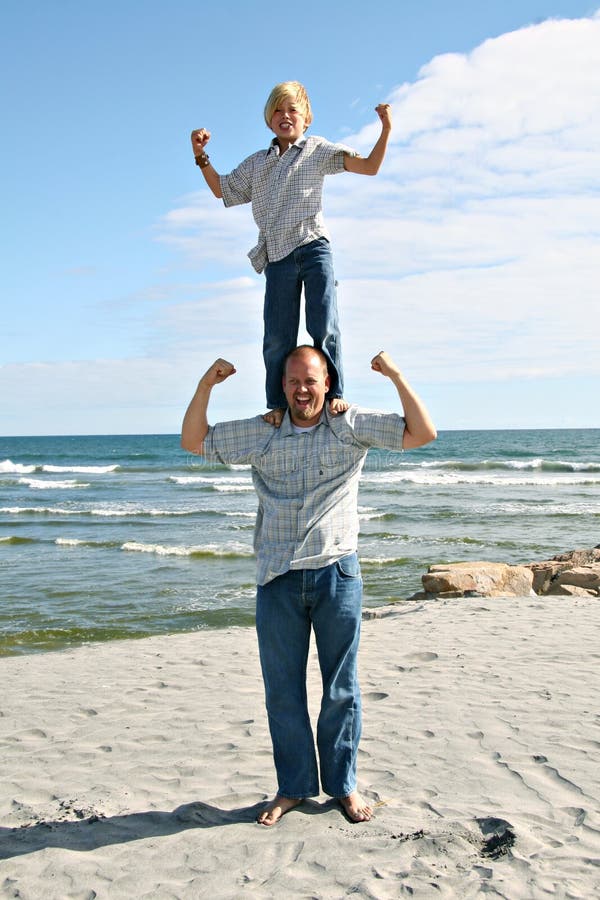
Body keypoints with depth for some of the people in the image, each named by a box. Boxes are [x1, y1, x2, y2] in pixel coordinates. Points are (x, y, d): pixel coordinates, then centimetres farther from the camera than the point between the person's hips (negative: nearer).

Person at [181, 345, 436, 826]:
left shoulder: (352, 426, 2)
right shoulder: (259, 433, 7)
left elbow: (422, 433, -2)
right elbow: (194, 441, 12)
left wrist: (396, 375, -9)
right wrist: (206, 385, 0)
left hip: (337, 574, -2)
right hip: (278, 579, 2)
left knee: (342, 688, 9)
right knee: (283, 691, 9)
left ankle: (344, 785, 24)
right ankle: (294, 786, 24)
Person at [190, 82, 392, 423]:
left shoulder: (318, 149, 12)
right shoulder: (257, 163, 23)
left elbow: (370, 166, 5)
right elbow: (222, 189, 31)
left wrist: (386, 130, -9)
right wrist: (201, 156, 18)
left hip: (313, 248, -3)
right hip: (277, 257, 3)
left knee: (324, 326, -11)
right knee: (277, 337, -1)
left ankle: (335, 394, -4)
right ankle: (278, 405, 6)